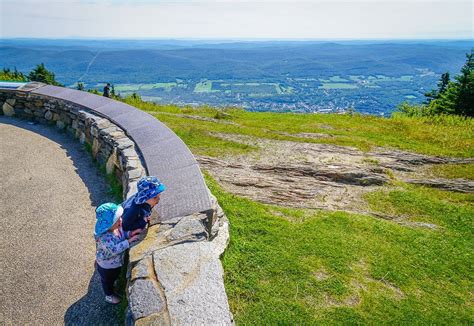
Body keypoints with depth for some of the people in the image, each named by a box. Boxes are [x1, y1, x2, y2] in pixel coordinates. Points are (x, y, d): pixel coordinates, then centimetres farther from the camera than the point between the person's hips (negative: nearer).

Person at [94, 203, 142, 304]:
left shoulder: (117, 226, -20)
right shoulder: (103, 236, -43)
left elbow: (122, 234, -1)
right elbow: (114, 249, -45)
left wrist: (130, 233, -20)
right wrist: (129, 241, -42)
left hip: (117, 261, 6)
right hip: (107, 265, -6)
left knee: (115, 276, 34)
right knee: (108, 280, 26)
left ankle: (113, 286, 65)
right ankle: (109, 295, 53)